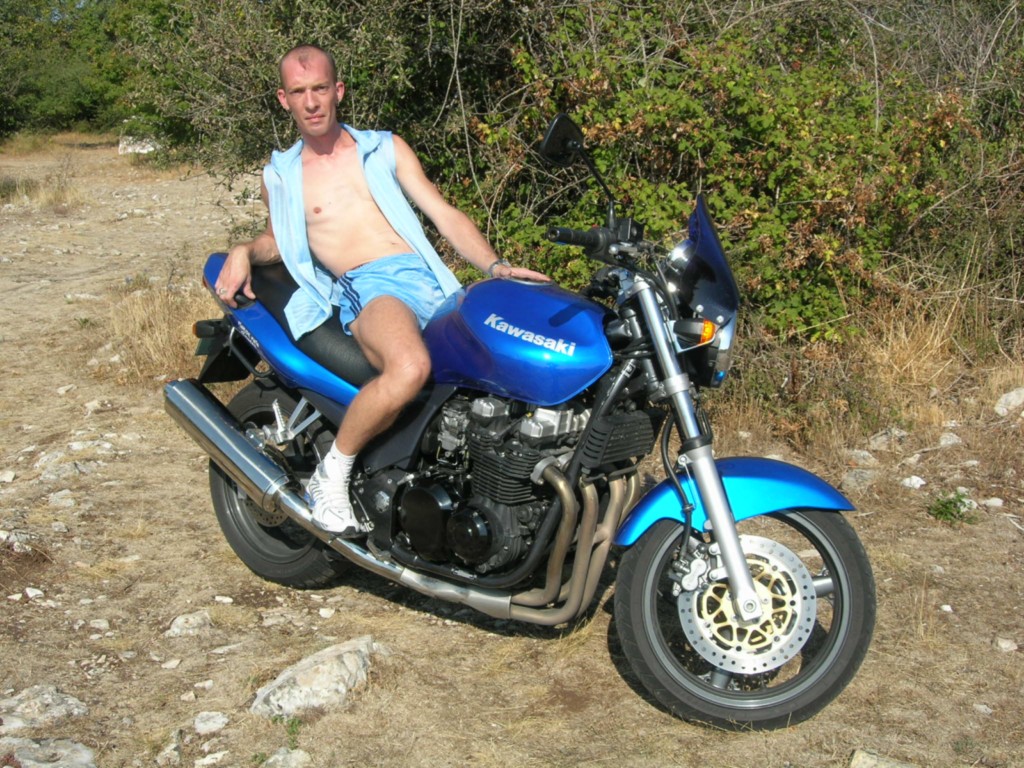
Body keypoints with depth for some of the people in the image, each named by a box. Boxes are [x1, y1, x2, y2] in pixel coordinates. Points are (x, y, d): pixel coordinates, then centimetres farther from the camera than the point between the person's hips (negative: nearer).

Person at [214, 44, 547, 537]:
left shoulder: (385, 148, 20)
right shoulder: (281, 175, 19)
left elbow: (444, 214, 14)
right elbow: (278, 241, 34)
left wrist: (494, 266, -3)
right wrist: (242, 253, 10)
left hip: (431, 281, 4)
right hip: (368, 289, -3)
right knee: (409, 368, -40)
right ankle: (331, 475, -21)